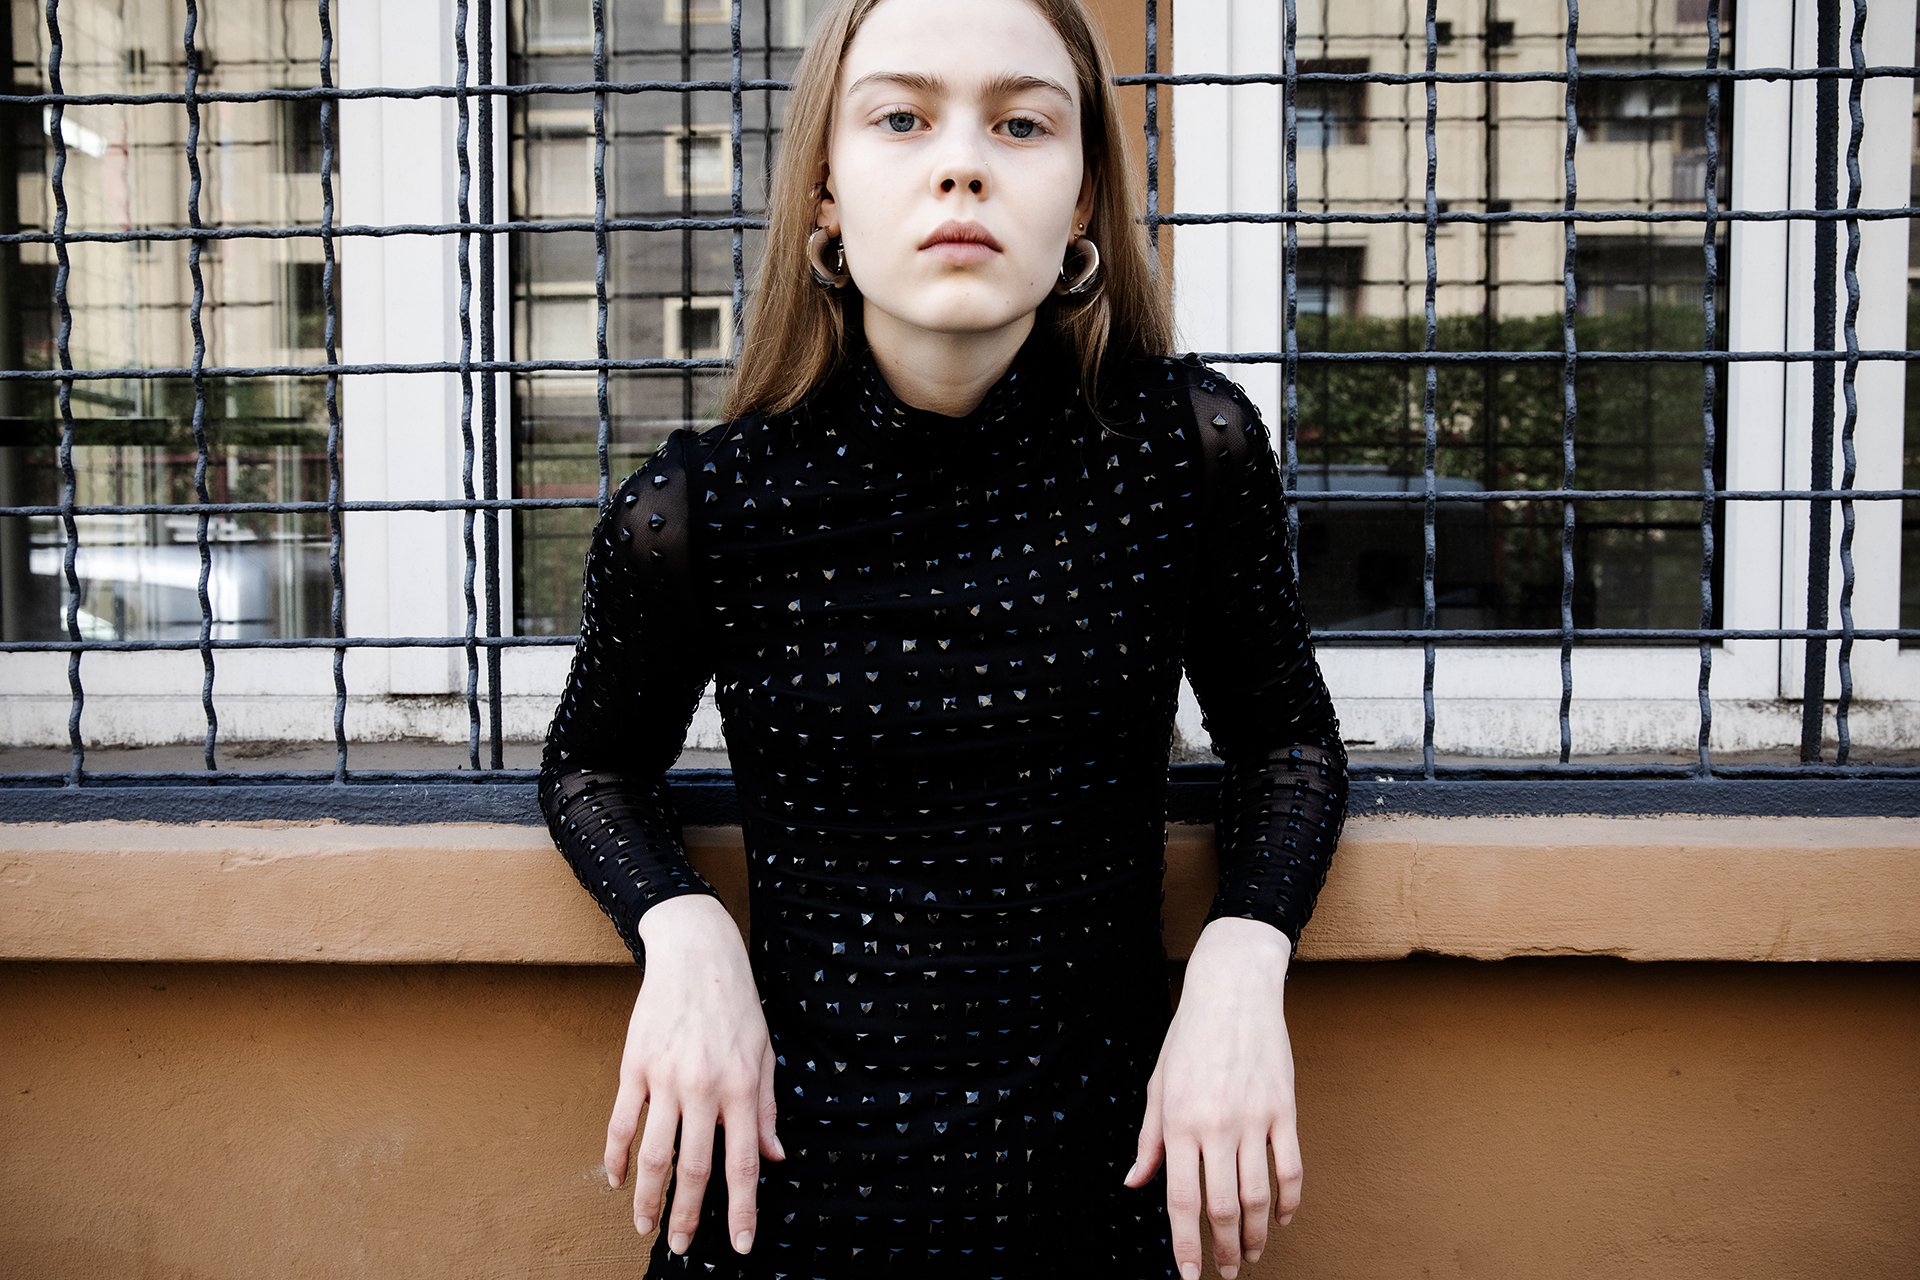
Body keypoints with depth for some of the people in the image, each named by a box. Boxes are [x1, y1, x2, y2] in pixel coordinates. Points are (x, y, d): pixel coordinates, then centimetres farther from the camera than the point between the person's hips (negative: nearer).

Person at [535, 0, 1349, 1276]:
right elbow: (595, 762, 7)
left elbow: (1285, 734, 5)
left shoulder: (1190, 446, -10)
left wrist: (1242, 960, -12)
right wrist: (682, 932, -11)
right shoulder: (695, 511, -12)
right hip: (787, 1173, 0)